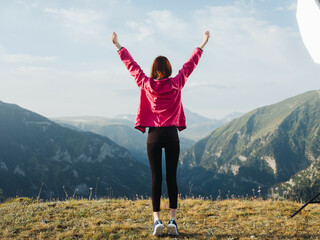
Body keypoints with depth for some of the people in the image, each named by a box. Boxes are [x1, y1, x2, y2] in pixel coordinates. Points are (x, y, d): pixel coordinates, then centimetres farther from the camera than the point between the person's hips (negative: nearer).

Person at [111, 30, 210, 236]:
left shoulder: (146, 84, -1)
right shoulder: (176, 84, -1)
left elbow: (132, 65, 11)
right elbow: (190, 65, 10)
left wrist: (118, 46, 24)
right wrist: (203, 44, 22)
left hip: (154, 135, 0)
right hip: (172, 135, 0)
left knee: (156, 178, 3)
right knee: (172, 177, 4)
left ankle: (157, 220, -1)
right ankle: (173, 220, 4)